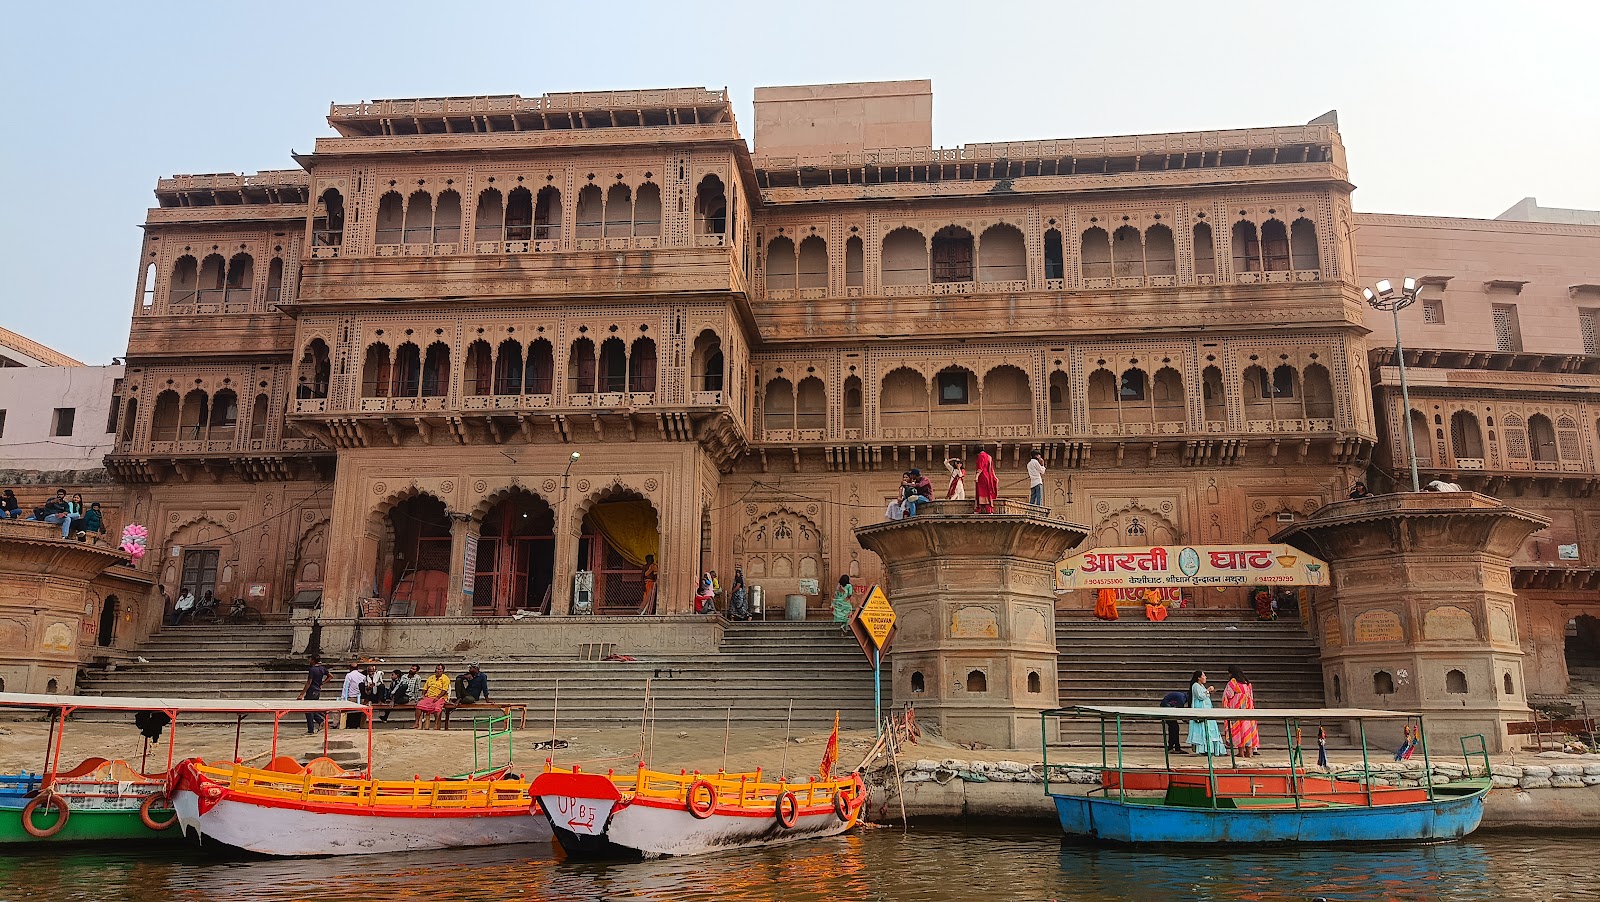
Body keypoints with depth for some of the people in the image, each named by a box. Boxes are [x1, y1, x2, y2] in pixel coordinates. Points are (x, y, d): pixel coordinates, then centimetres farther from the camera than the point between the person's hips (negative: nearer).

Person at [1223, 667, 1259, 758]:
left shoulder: (1232, 683, -5)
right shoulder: (1247, 683, 13)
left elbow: (1227, 696, -5)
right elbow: (1251, 697, 15)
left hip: (1236, 708, -6)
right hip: (1248, 708, 6)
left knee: (1238, 727, -4)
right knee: (1248, 727, 6)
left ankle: (1241, 752, -6)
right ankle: (1249, 751, 6)